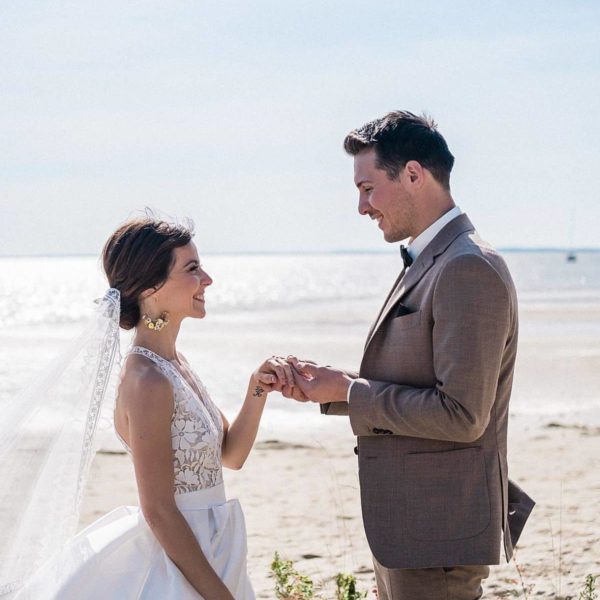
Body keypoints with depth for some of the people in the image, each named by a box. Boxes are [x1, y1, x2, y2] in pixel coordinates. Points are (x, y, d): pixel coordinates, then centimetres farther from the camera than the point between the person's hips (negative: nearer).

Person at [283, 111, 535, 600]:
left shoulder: (468, 270, -19)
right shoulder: (428, 263, 14)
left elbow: (461, 415, -23)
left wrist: (350, 391, -15)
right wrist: (327, 389, 4)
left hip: (437, 533, -10)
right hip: (407, 526, 10)